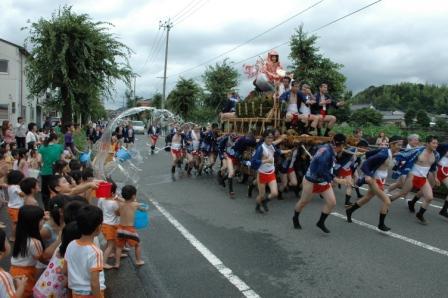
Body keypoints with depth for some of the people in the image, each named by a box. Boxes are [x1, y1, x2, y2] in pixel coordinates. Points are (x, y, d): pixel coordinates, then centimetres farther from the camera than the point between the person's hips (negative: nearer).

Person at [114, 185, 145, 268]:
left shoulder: (120, 204, -4)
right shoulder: (135, 204, -10)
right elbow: (142, 209, 11)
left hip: (120, 229, 3)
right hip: (130, 229, -3)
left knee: (119, 247, 20)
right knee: (138, 244, 20)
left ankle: (117, 263, 24)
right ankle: (138, 261, 29)